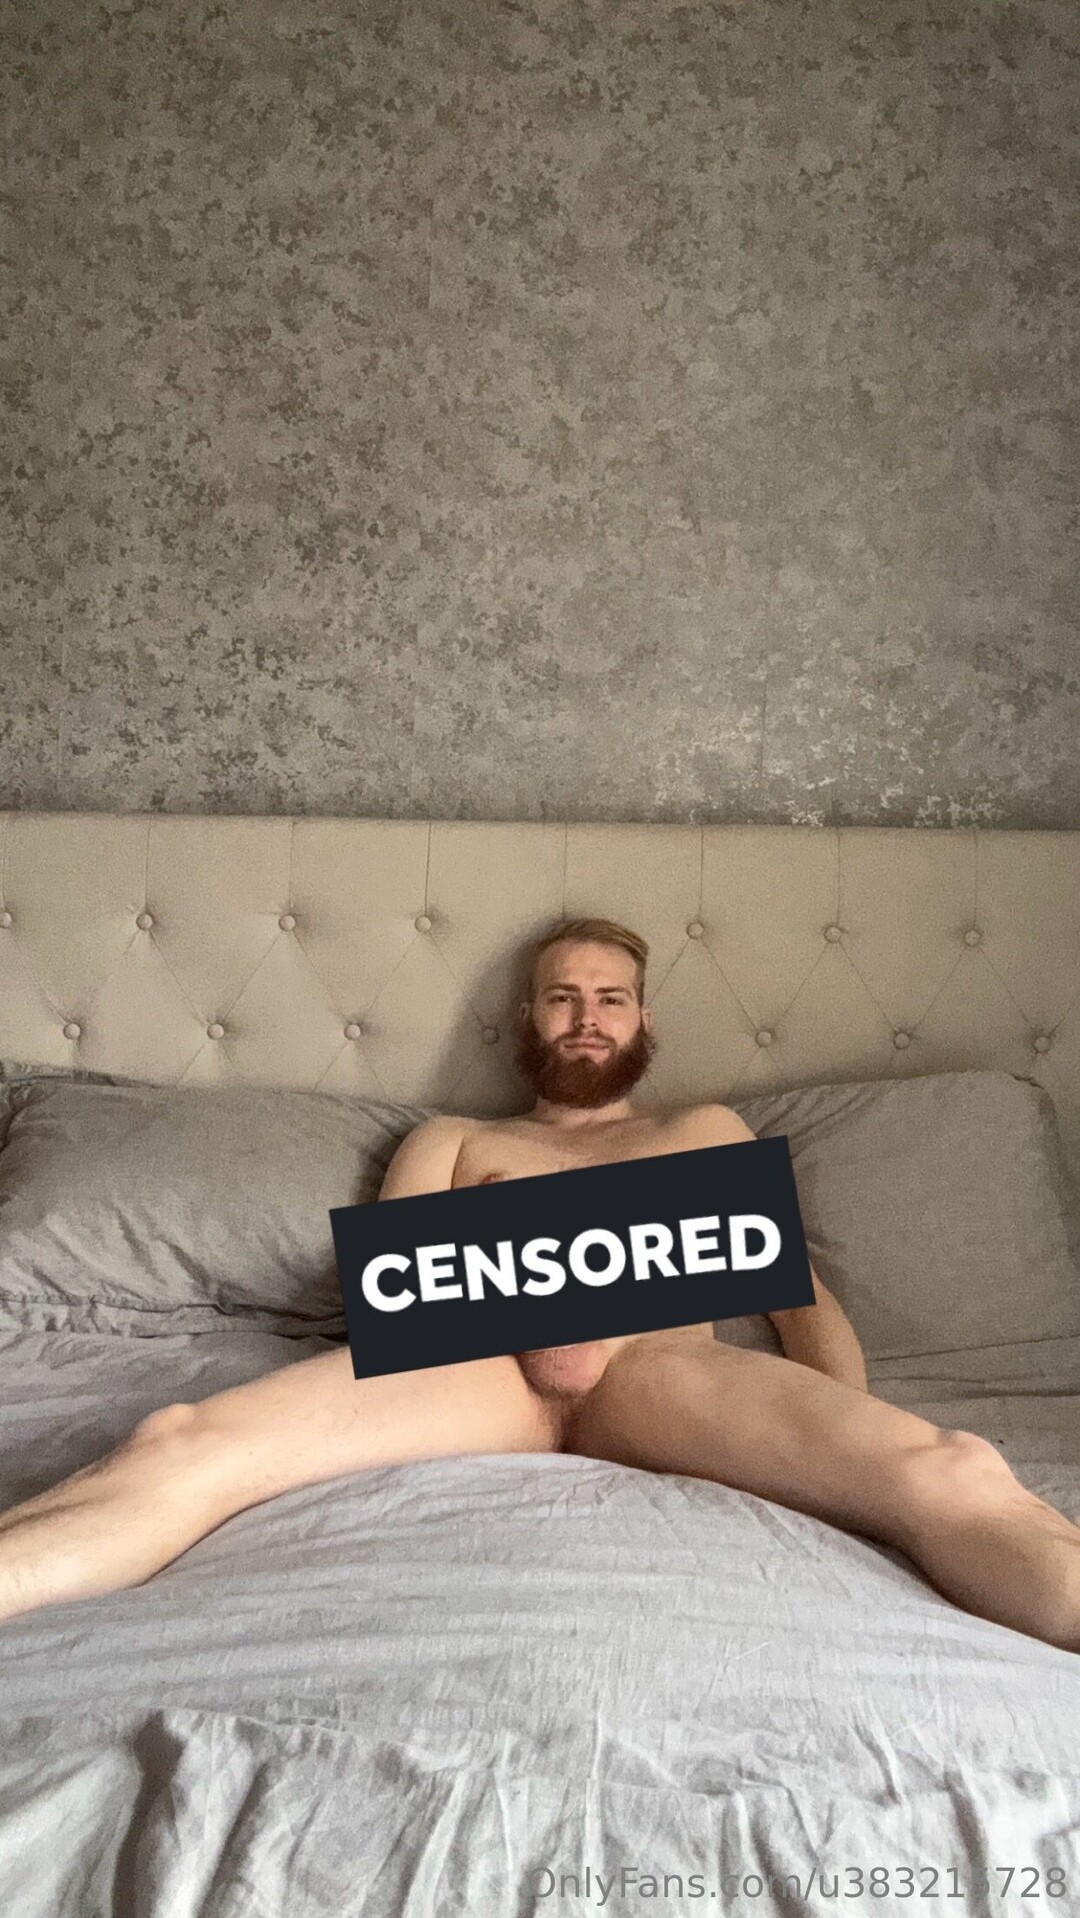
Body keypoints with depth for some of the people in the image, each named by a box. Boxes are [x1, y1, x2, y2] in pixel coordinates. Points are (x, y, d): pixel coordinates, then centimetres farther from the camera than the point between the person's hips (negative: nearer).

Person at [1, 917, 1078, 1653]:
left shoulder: (707, 1132, 36)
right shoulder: (451, 1141, 33)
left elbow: (801, 1295, 25)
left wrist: (860, 1447, 2)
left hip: (666, 1368, 0)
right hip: (482, 1364, 0)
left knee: (952, 1475, -34)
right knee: (182, 1444, -31)